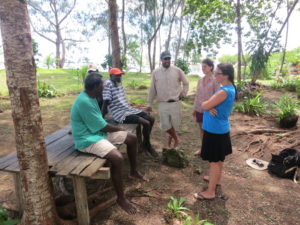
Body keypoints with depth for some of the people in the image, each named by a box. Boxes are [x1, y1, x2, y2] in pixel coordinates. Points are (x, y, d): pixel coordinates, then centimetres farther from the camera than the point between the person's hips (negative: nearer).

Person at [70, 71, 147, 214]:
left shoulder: (90, 98, 6)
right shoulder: (84, 102, -25)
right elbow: (102, 126, -20)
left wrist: (116, 129, 5)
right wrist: (119, 129, -5)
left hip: (99, 132, 10)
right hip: (88, 139, -10)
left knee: (132, 138, 6)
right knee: (117, 158, -31)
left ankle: (133, 171, 27)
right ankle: (121, 198, -10)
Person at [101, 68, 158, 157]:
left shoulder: (119, 83, 13)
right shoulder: (108, 84, -13)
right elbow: (105, 103, -17)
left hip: (128, 109, 9)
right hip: (120, 114, -9)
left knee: (151, 119, 3)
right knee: (146, 123, -20)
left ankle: (145, 143, 19)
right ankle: (147, 145, 5)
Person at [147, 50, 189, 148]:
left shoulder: (177, 71, 0)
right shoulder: (155, 72, 1)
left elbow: (186, 83, 15)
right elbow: (152, 89, 5)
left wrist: (184, 92, 0)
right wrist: (149, 104, 6)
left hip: (175, 103, 0)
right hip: (163, 104, 0)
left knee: (175, 124, 6)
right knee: (165, 125, -2)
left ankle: (170, 141, 32)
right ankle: (176, 139, 25)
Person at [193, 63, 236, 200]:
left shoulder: (224, 91, -25)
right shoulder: (230, 88, 7)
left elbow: (204, 106, -25)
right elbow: (208, 105, 5)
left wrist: (205, 104, -4)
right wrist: (210, 107, -16)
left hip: (215, 130, -10)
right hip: (220, 128, 10)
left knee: (214, 161, 1)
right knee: (218, 159, 24)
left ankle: (210, 192, 14)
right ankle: (216, 179, 43)